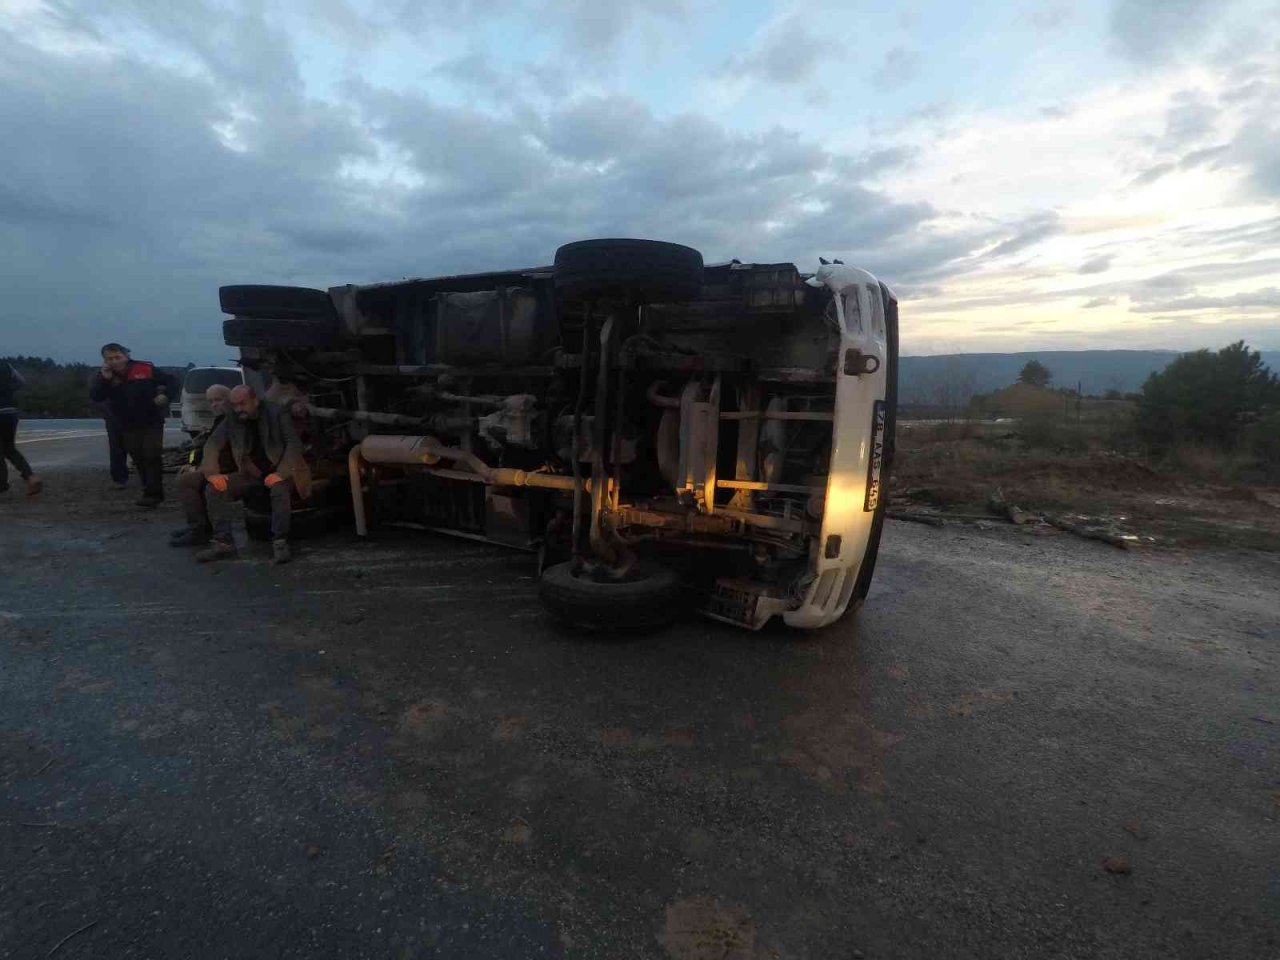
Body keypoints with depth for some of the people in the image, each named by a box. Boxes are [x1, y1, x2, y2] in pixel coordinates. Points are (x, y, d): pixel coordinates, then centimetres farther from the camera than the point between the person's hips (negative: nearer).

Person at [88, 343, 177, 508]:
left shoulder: (146, 369, -7)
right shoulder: (101, 377, 2)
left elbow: (171, 382, 1)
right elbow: (95, 397, -11)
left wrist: (165, 395, -17)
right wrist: (104, 379, -23)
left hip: (152, 421, -4)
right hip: (128, 425, 4)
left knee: (152, 456, -11)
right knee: (139, 459, 9)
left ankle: (153, 493, -9)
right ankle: (151, 491, 19)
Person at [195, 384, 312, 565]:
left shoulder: (277, 413, -10)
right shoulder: (232, 419, 3)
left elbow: (294, 444, -17)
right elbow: (212, 444, 3)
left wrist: (281, 473, -28)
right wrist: (213, 473, -14)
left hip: (278, 472, -5)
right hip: (251, 474, 5)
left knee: (279, 487, -38)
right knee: (215, 488, -17)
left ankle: (280, 543, -29)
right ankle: (223, 542, -12)